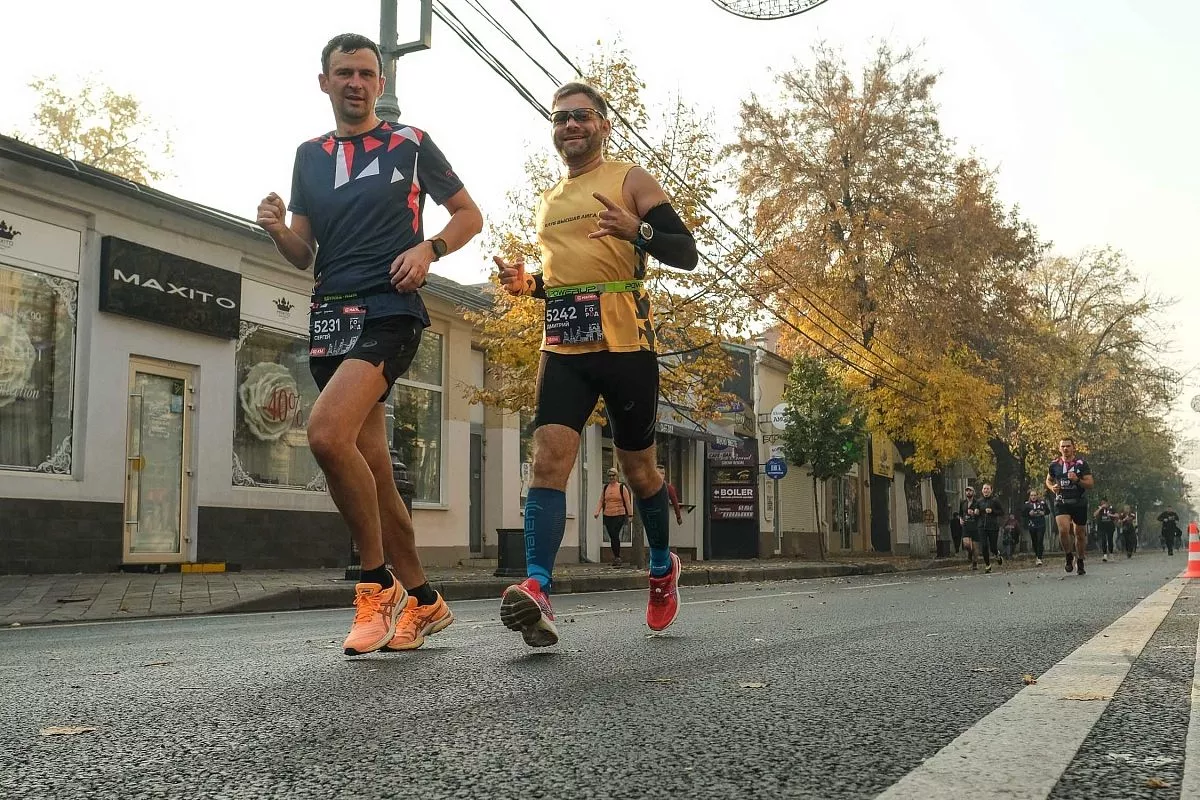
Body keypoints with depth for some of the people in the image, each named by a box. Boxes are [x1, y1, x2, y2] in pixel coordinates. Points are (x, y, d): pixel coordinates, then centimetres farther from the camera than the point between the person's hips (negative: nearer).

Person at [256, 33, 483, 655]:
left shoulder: (411, 143, 5)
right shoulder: (309, 156, 17)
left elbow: (470, 215, 10)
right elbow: (303, 255, 16)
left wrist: (427, 248, -9)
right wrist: (277, 230, -6)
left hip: (390, 310, -6)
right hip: (329, 318, 6)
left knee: (326, 432, -27)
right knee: (371, 470, 5)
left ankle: (379, 586, -13)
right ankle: (423, 602, 19)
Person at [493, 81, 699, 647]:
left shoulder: (631, 180, 4)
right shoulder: (547, 202, 22)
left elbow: (687, 253, -3)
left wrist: (638, 229, -22)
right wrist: (526, 283, 11)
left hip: (625, 345, -4)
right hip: (563, 347, 4)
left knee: (638, 467, 8)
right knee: (548, 458, -16)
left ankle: (663, 568, 33)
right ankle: (537, 591, -26)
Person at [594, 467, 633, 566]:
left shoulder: (622, 487, 0)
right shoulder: (605, 488, 12)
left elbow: (628, 502, -1)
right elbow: (601, 501, 12)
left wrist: (630, 515, -5)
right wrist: (597, 512, -3)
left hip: (619, 516, -5)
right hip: (607, 516, 5)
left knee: (616, 536, -17)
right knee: (612, 537, 6)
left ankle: (617, 557, -12)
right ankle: (616, 557, 15)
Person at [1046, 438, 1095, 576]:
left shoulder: (1081, 464, -3)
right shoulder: (1054, 464, 3)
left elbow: (1090, 483, -5)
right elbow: (1048, 480, 19)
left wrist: (1077, 480, -22)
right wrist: (1052, 487, -3)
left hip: (1079, 503, 0)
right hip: (1061, 502, 0)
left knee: (1080, 533, 8)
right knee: (1063, 529, -21)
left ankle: (1080, 563, 26)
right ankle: (1069, 557, 2)